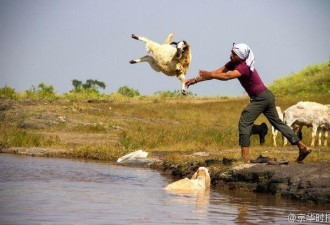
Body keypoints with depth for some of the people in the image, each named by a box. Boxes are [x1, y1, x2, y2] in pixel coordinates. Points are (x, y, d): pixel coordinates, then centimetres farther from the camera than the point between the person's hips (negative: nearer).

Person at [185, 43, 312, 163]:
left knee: (244, 122, -10)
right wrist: (195, 80, -1)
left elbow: (227, 76, -38)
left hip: (261, 98, -10)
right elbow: (217, 72, 3)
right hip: (267, 97, 10)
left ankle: (245, 156, -12)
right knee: (277, 123, 12)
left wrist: (209, 75, -33)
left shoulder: (244, 67, -22)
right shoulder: (233, 63, 4)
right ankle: (303, 147, 14)